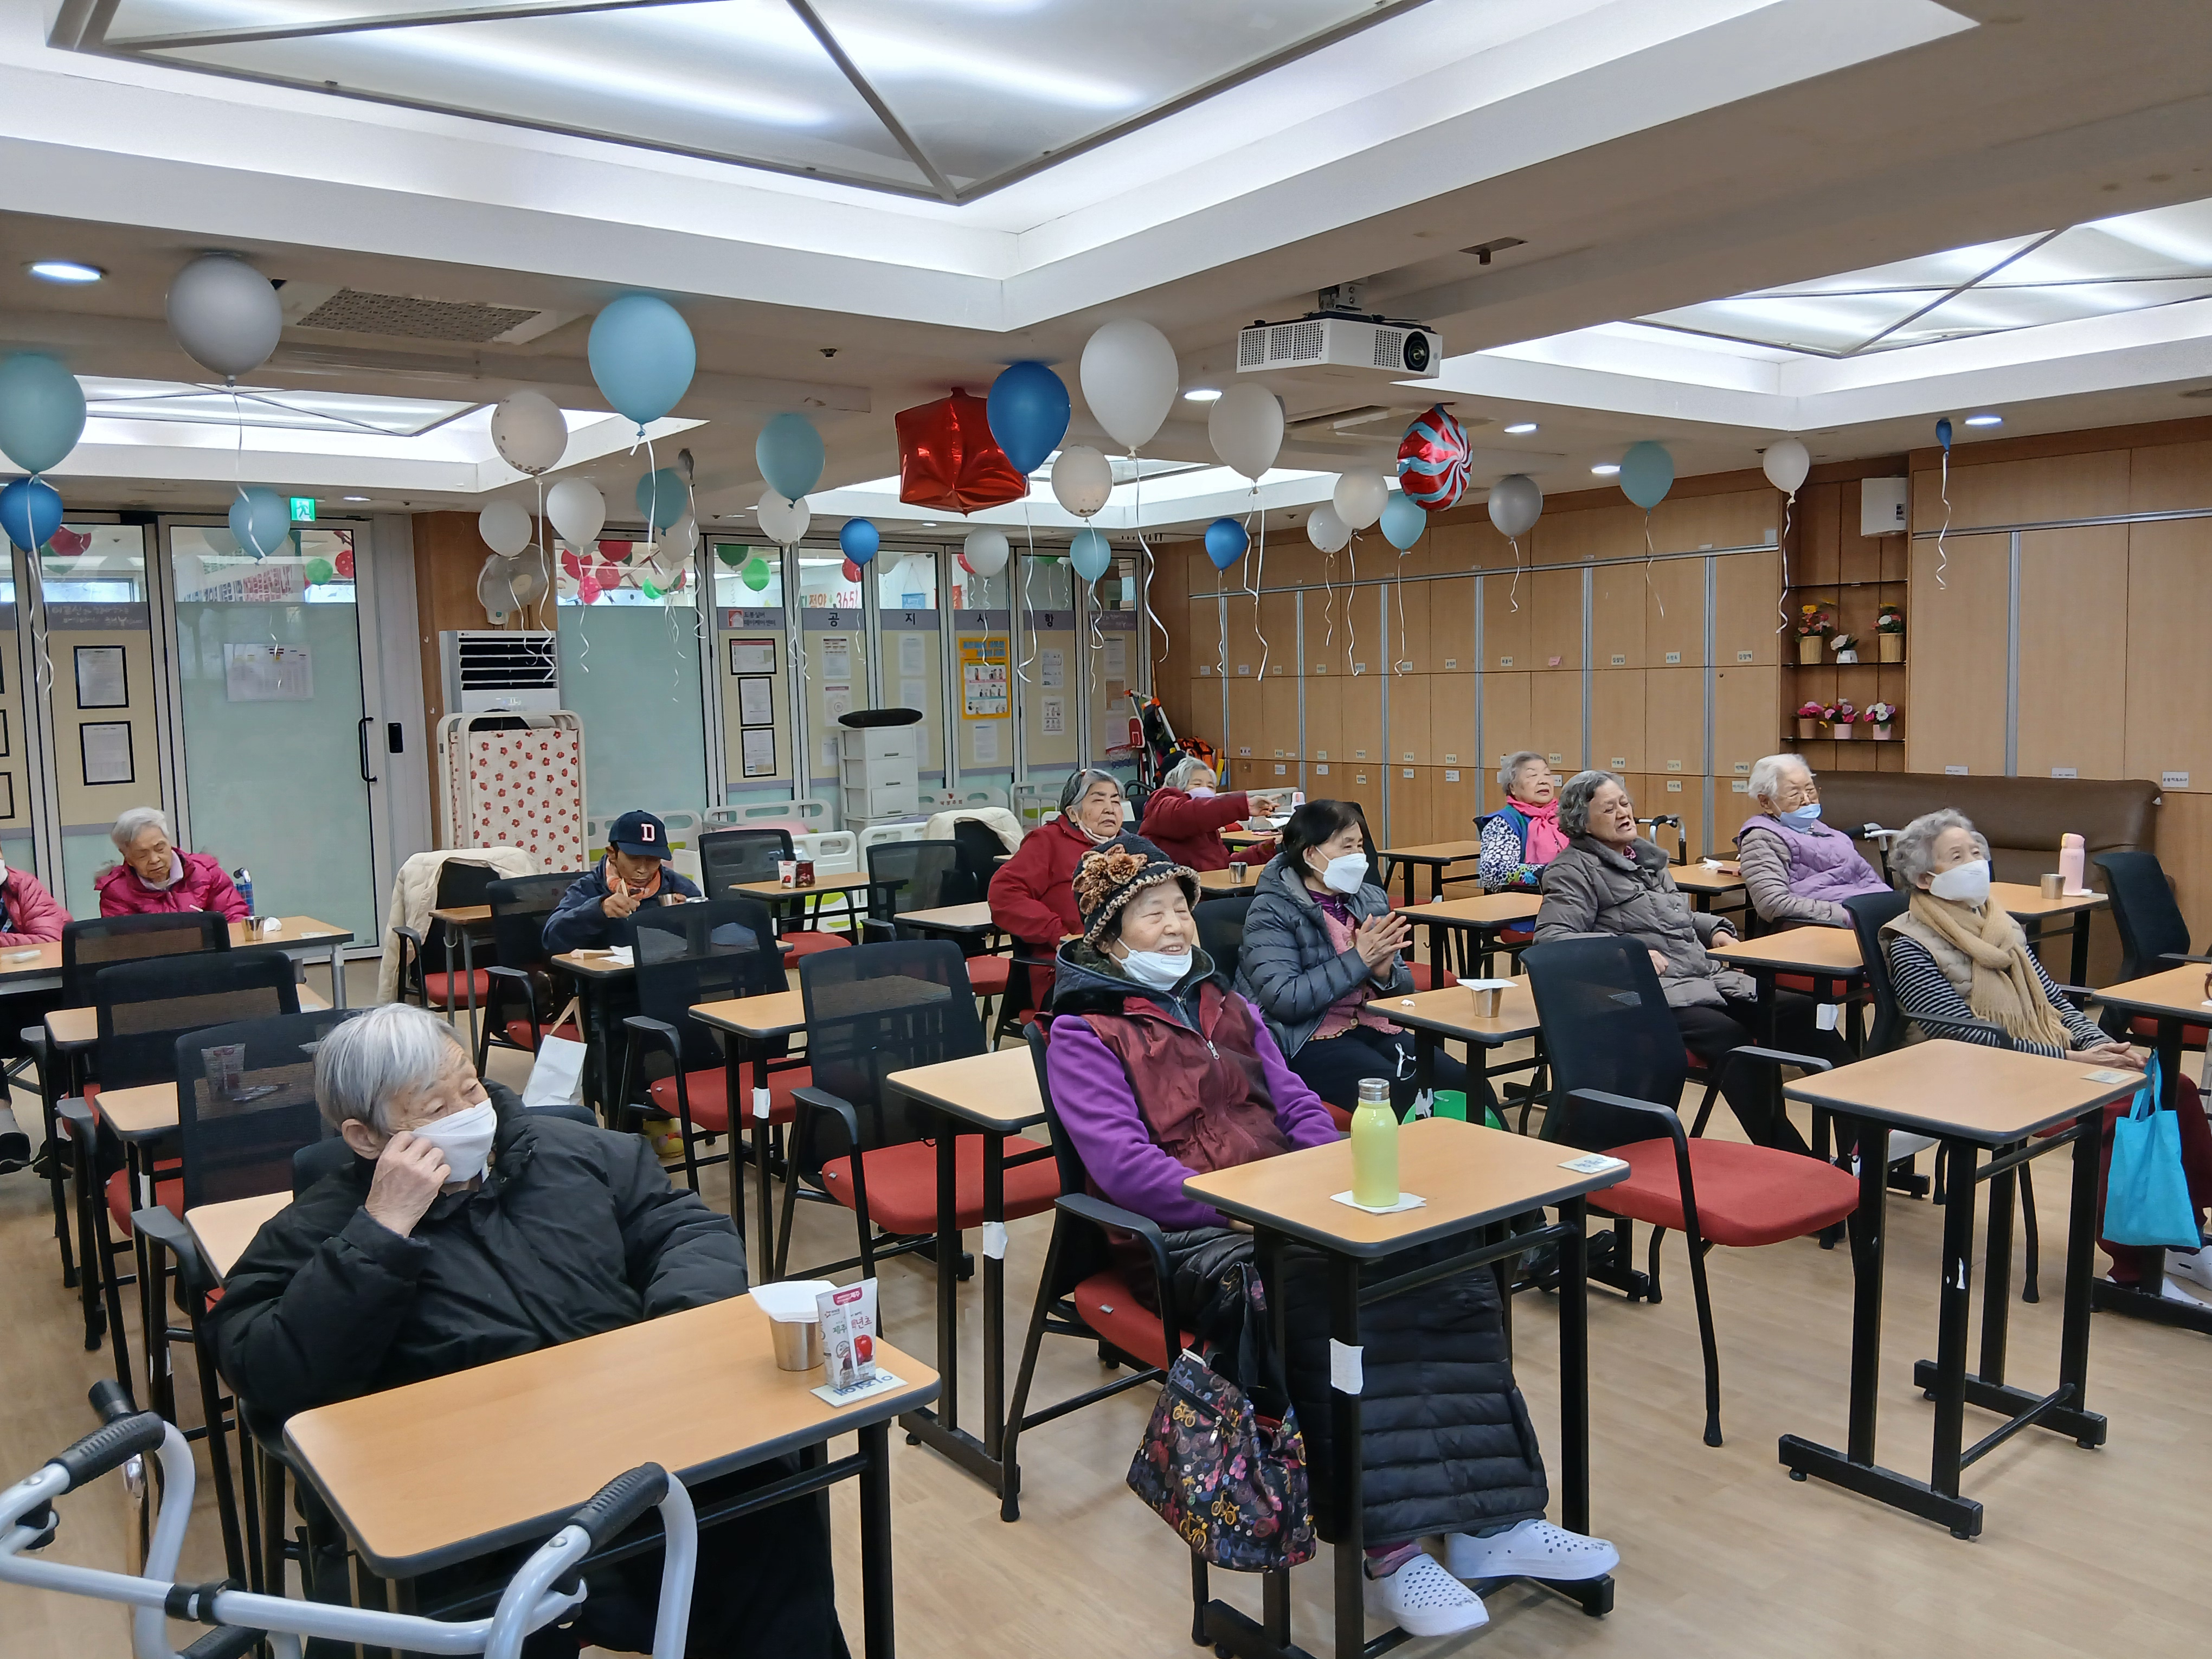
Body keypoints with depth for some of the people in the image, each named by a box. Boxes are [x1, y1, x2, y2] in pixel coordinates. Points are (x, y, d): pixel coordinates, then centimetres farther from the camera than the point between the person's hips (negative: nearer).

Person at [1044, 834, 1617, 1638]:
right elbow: (1123, 1165, -11)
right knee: (1325, 1300, -35)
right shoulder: (1083, 1034, 1)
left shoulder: (1222, 999, 22)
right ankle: (1389, 1548, -28)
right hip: (1190, 1233, -6)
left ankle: (1491, 1517, -16)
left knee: (1449, 1266, -18)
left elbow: (1294, 1100, 17)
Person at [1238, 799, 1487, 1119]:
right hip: (1307, 1041, -6)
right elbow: (1284, 1000, -19)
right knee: (1404, 1093, -29)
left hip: (1374, 1028, 6)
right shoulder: (1271, 912, -6)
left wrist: (1383, 972, -9)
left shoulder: (1372, 899, 12)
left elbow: (1405, 987, 16)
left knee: (1468, 1084, -17)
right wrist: (1359, 961, -18)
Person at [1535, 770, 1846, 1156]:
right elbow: (1550, 936, -16)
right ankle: (1790, 1157, -27)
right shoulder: (1574, 869, -2)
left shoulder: (1646, 856, 22)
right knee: (1730, 1037, -31)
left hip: (1710, 978, 8)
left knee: (1802, 1012, -9)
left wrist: (1715, 929, 16)